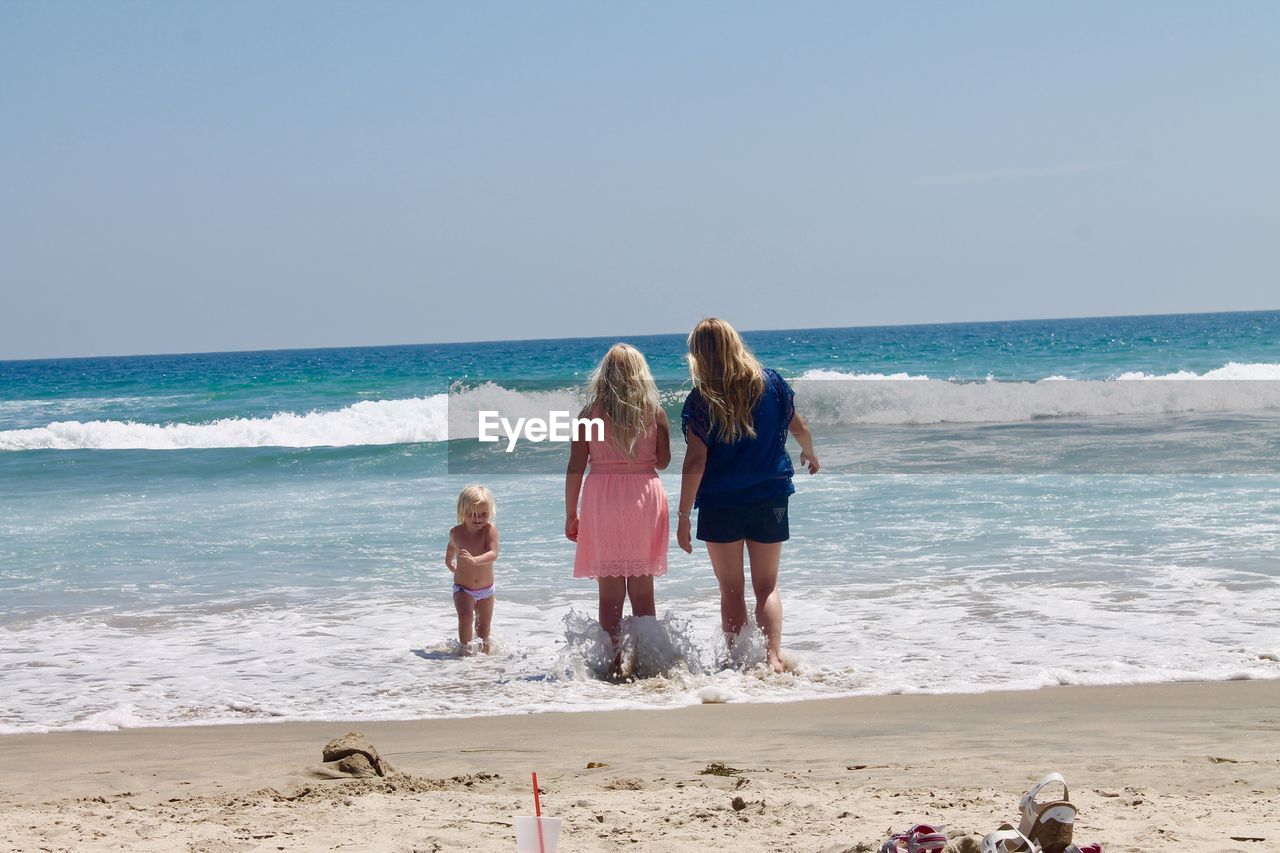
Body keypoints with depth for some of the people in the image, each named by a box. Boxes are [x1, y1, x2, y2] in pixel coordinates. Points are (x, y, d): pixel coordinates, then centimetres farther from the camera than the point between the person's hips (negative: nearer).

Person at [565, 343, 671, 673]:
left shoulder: (591, 412, -2)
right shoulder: (654, 411, 1)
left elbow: (575, 467, -3)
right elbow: (663, 461, 5)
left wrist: (571, 513, 4)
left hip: (601, 497, -1)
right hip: (645, 495, 1)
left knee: (610, 592, 3)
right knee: (643, 590, 10)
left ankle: (614, 662, 1)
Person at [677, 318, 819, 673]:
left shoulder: (701, 401, -10)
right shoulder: (771, 383, -1)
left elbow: (696, 462, -14)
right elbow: (800, 428, 11)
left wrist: (684, 515, -9)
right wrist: (809, 454, 33)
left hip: (720, 504, -2)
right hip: (769, 499, 2)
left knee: (731, 590, 10)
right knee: (767, 586, 10)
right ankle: (773, 657, -8)